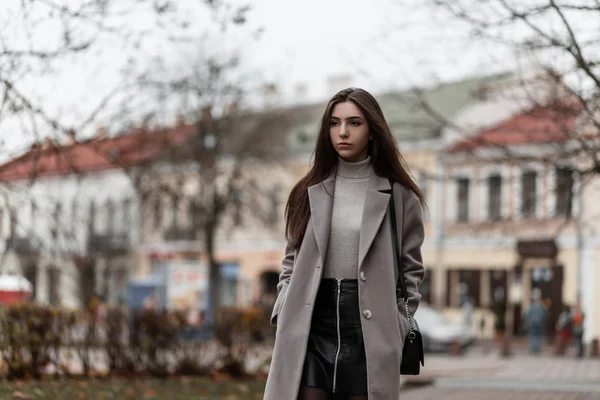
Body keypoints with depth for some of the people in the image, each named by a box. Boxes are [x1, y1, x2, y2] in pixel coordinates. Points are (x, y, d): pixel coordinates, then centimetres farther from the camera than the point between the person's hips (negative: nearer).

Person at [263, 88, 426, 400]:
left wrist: (397, 326, -1)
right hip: (309, 328, 2)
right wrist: (283, 315, 3)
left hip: (369, 329, -1)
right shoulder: (309, 192, 11)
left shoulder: (398, 195, 4)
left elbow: (411, 268, 8)